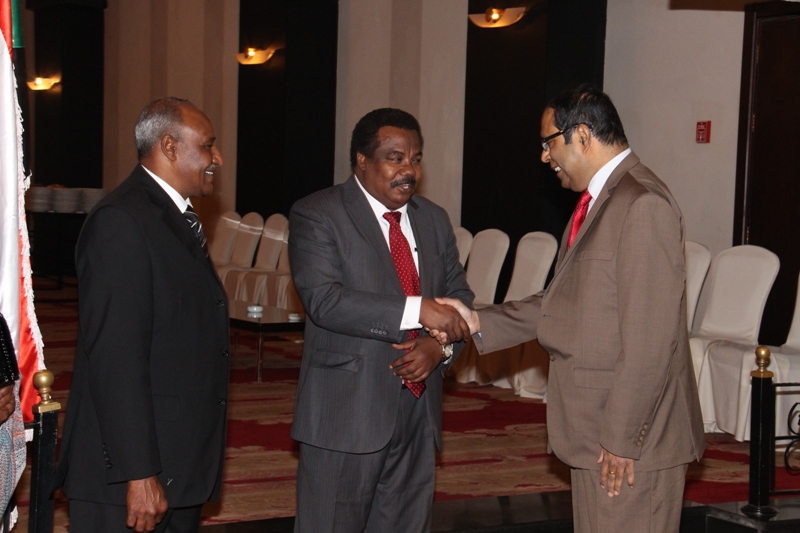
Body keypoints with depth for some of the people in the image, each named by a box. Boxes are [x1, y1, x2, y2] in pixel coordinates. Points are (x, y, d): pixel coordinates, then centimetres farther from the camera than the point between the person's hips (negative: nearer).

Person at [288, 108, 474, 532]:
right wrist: (417, 310, -26)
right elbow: (324, 299, -20)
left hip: (417, 417, 6)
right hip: (346, 416, -6)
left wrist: (441, 346, -7)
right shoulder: (316, 216, -6)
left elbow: (460, 299, 15)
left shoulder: (434, 220, 14)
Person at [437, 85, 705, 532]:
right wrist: (479, 322, 11)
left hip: (631, 443, -10)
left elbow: (650, 339, -22)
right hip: (594, 432, 10)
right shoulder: (598, 199, 14)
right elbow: (564, 303, 17)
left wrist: (622, 439, -20)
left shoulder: (643, 204, -18)